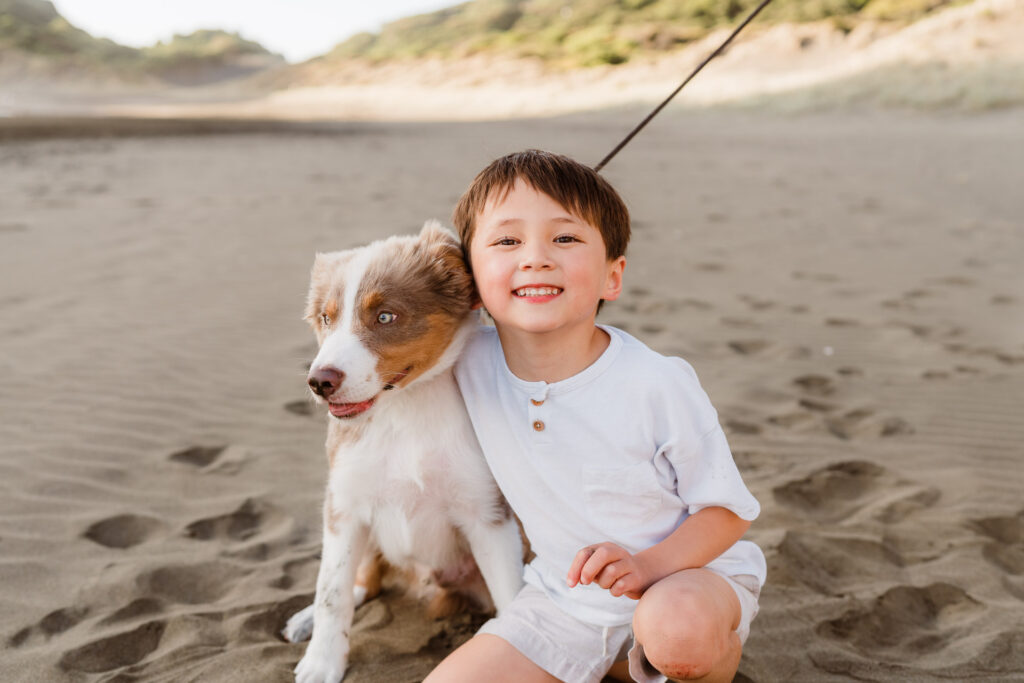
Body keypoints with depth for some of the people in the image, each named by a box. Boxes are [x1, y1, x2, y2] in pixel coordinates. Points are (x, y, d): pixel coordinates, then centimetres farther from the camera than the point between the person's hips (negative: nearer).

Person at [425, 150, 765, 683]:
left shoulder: (656, 384, -23)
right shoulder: (468, 361, -12)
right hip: (563, 597, 4)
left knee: (677, 629, -38)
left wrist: (647, 565, -28)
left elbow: (728, 509, -13)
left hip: (688, 568, -3)